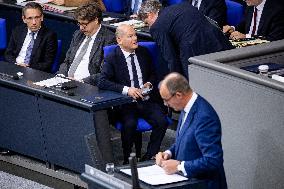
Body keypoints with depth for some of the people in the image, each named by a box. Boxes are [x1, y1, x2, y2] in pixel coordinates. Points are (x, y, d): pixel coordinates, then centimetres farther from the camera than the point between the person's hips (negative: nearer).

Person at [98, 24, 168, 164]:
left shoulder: (144, 53, 11)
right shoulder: (112, 58, -3)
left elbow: (152, 74, 24)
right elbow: (102, 82, -13)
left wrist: (149, 84, 0)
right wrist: (126, 89, -23)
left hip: (147, 100, 4)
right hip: (125, 103, -4)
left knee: (162, 121, -22)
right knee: (130, 124, -32)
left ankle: (148, 158, -7)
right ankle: (128, 161, -10)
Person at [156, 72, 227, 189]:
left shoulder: (204, 117, -23)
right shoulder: (187, 108, 5)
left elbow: (213, 161, -24)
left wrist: (179, 166, -20)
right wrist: (169, 153, 2)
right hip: (187, 179, 8)